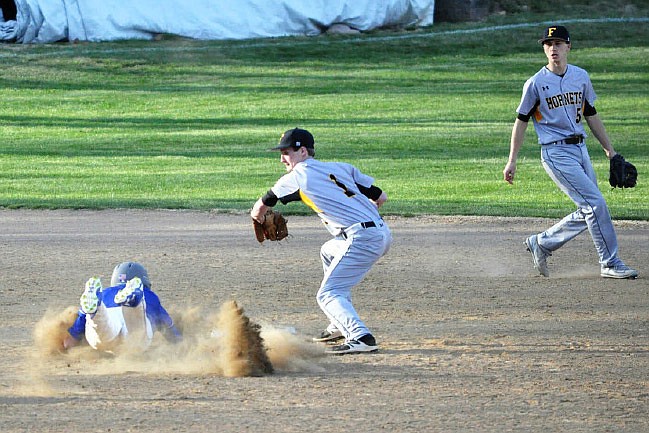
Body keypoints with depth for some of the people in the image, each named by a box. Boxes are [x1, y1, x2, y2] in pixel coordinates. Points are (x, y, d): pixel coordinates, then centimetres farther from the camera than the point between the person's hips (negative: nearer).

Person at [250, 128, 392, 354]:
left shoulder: (297, 177, 3)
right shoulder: (341, 168, 18)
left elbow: (260, 208, 17)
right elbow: (380, 197, 15)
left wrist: (258, 217, 41)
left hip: (363, 238, -8)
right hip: (383, 232, 8)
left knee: (328, 294, -6)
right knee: (329, 252, 33)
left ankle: (361, 338, -29)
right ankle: (340, 326, 35)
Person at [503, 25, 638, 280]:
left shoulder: (581, 77, 9)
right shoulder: (536, 83, -7)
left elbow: (591, 115, 18)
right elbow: (521, 121, -1)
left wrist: (609, 149, 17)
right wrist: (512, 161, -2)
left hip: (580, 150, 7)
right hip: (556, 153, -6)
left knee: (588, 213, 5)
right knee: (595, 204, -13)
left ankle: (541, 243, 21)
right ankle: (610, 264, -5)